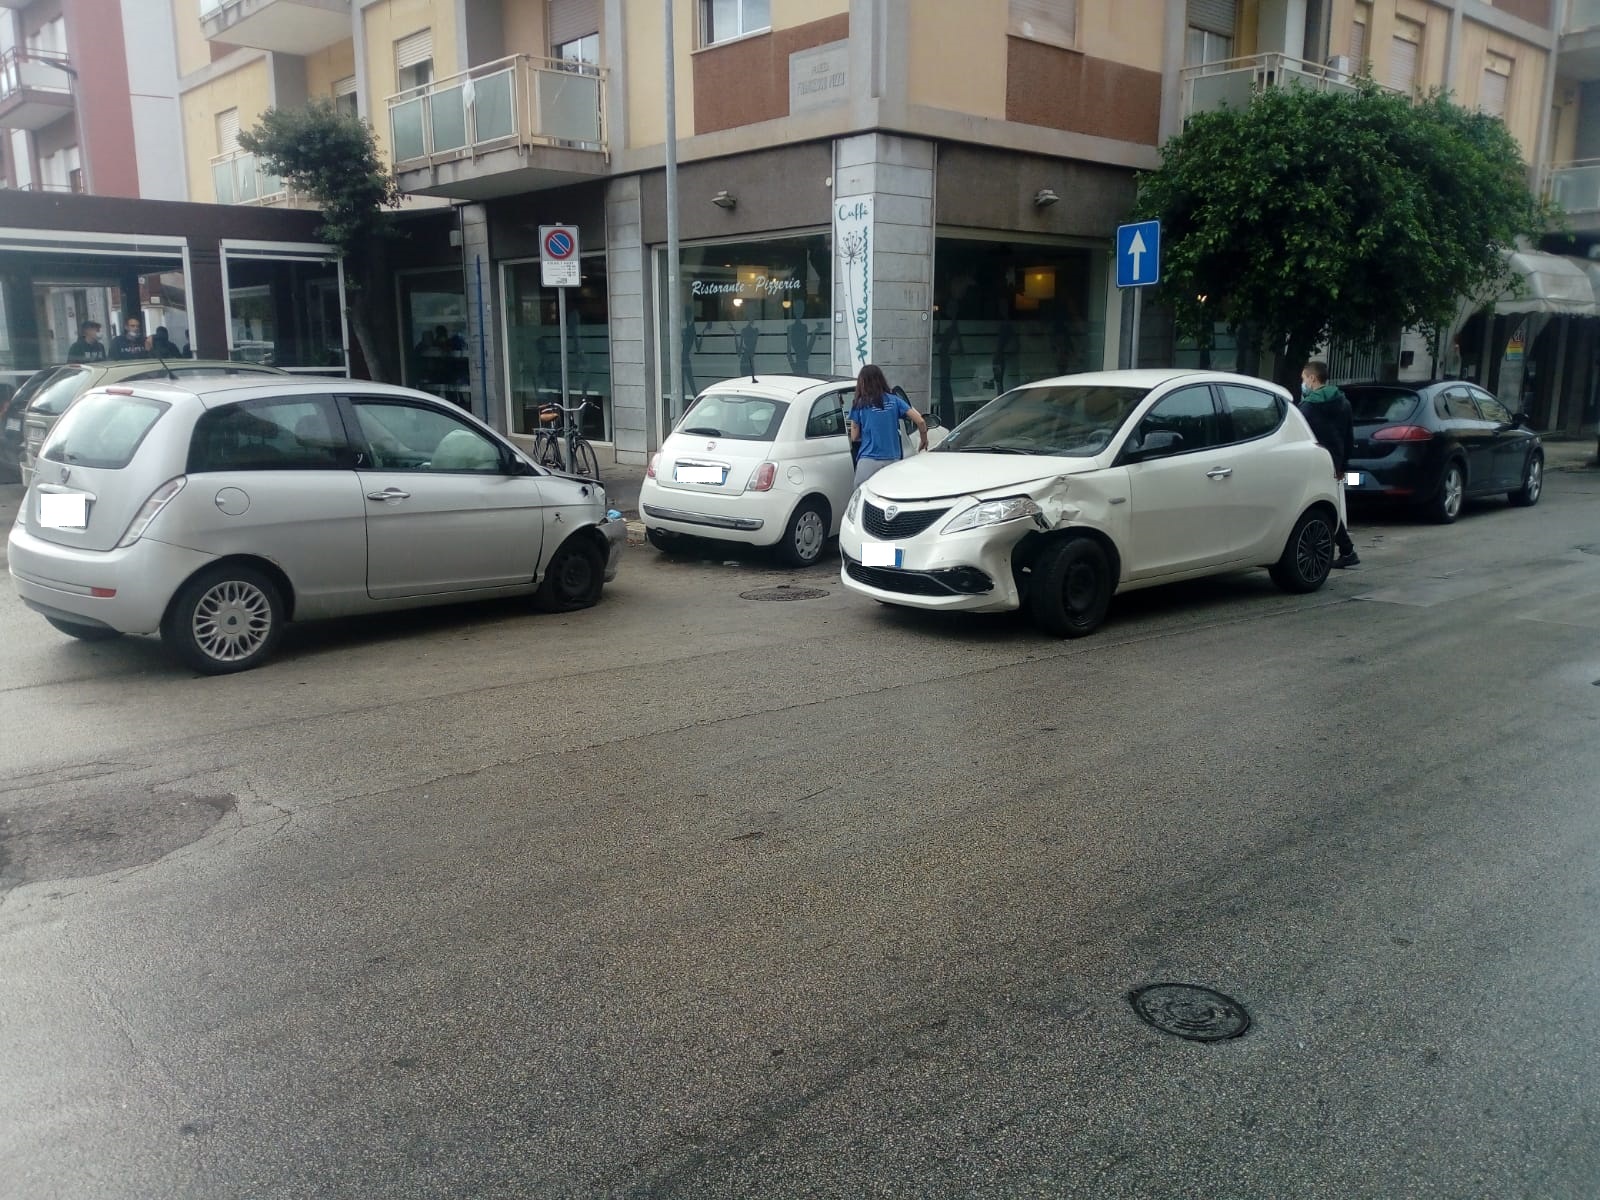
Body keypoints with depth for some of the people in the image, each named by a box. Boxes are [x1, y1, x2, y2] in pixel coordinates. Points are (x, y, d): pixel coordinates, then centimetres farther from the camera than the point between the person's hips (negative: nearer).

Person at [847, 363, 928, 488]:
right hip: (893, 460, 3)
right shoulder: (894, 401, 6)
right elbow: (920, 421, 1)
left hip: (869, 461, -3)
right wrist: (924, 440, 18)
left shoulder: (860, 405, 0)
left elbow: (854, 437, 4)